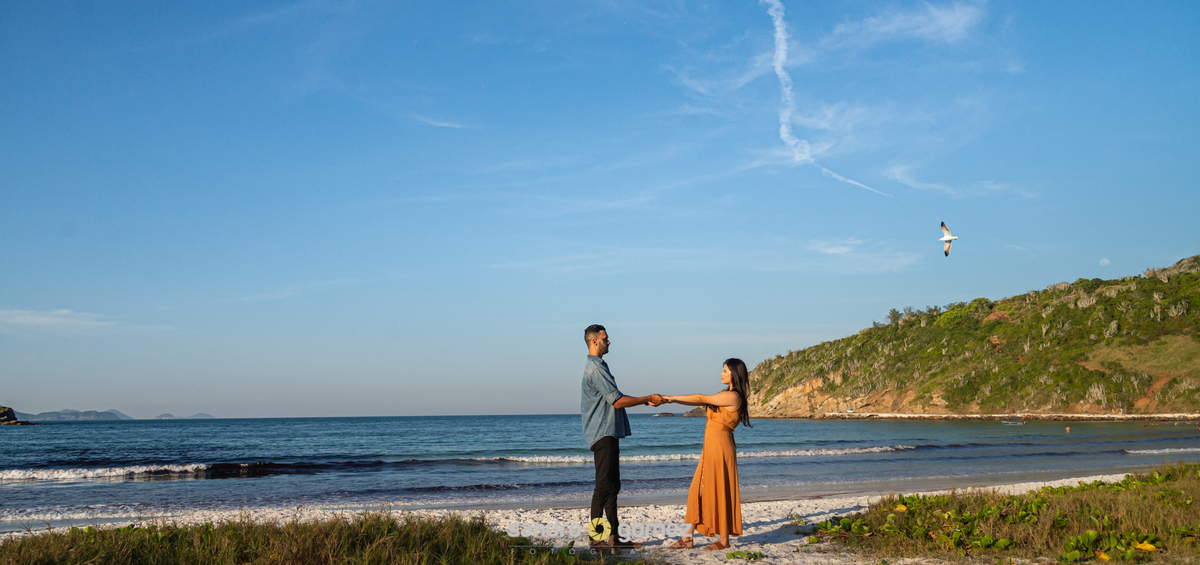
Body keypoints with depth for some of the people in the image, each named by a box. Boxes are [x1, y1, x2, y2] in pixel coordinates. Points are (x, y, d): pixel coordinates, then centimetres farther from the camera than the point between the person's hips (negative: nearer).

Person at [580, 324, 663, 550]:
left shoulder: (598, 366, 21)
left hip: (609, 433, 11)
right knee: (604, 485, -10)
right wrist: (648, 399, -10)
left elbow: (614, 399, 23)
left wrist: (646, 400, 17)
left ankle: (612, 536, 12)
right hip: (603, 433, -11)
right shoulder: (595, 368, -13)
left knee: (612, 485, 10)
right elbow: (617, 401, -17)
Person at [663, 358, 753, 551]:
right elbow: (700, 402, 14)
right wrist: (669, 400, 7)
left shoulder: (732, 397, -14)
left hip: (720, 448, -10)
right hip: (711, 448, 10)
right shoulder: (725, 395, 16)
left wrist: (672, 398, -5)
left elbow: (700, 399, -13)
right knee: (698, 490, 9)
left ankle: (724, 540, 9)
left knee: (720, 492, -1)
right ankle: (687, 538, 12)